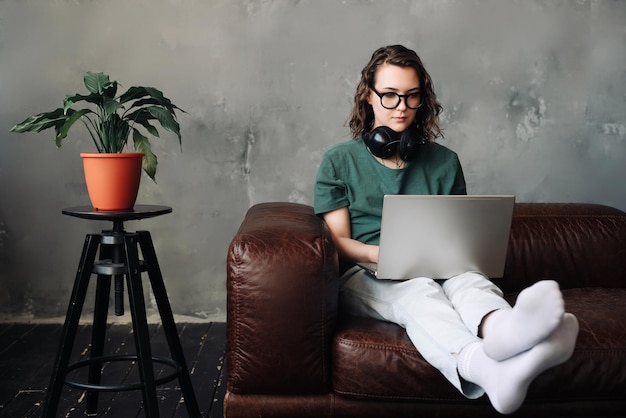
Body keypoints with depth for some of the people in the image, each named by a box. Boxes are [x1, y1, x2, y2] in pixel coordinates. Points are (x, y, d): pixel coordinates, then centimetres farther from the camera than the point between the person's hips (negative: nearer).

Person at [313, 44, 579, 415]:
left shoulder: (444, 162, 18)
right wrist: (383, 254, -17)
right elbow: (338, 241, 5)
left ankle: (502, 330, -73)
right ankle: (486, 367, -70)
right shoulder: (339, 161, 11)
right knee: (418, 291, -38)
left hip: (437, 270, 2)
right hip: (364, 277, -2)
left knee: (469, 279, -35)